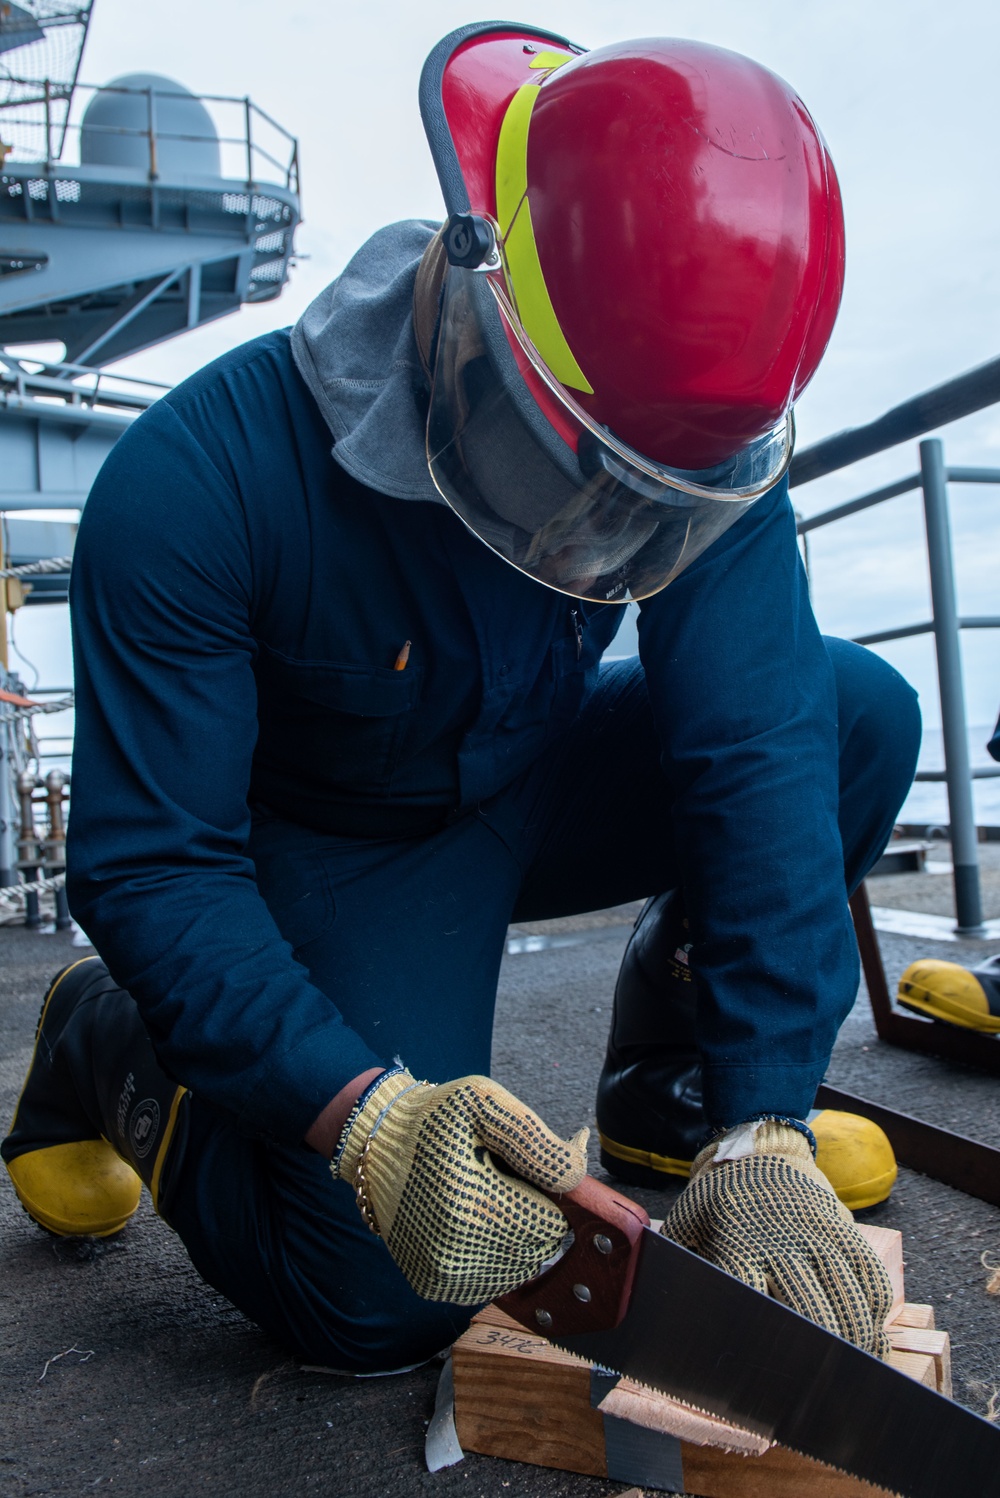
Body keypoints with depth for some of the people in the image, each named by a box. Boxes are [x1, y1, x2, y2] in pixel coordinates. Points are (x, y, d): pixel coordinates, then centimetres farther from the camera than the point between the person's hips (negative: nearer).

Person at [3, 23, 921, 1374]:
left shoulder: (704, 450, -20)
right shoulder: (202, 482, -31)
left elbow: (759, 754, -25)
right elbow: (152, 863, -29)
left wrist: (761, 1128, -33)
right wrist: (364, 1113, -42)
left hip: (538, 789, 5)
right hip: (340, 852, -4)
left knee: (862, 713, -15)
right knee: (384, 1307, -14)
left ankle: (670, 1089, 4)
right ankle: (118, 1052, 12)